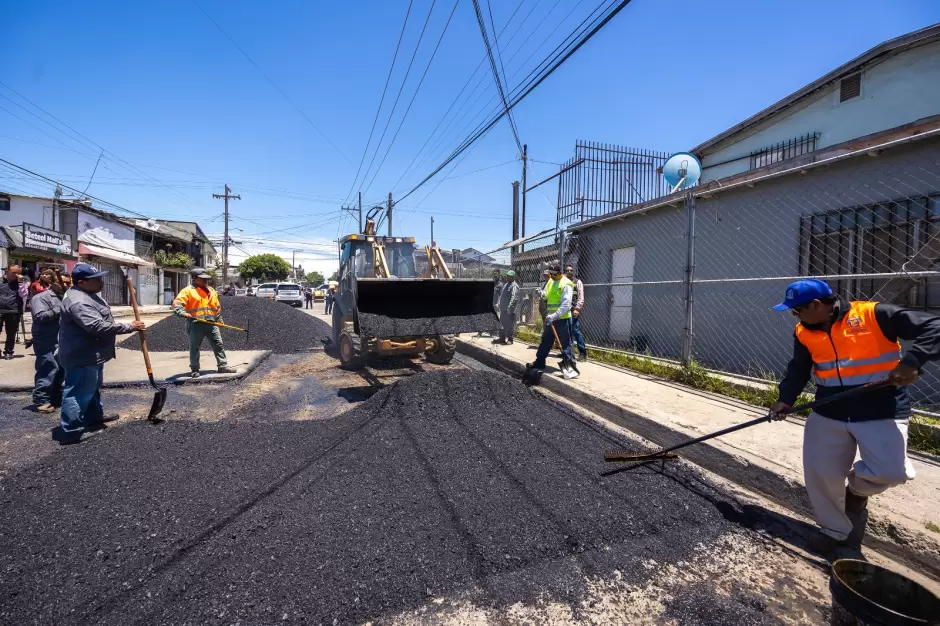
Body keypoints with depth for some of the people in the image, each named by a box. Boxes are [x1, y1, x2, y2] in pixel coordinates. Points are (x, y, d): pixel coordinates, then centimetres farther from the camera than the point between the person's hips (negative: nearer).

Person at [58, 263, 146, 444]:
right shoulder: (79, 302, -26)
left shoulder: (87, 294, 10)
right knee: (79, 393, -4)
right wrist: (130, 327, -28)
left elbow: (99, 322, 24)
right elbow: (98, 327, -33)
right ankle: (71, 431, 4)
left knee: (93, 389, 24)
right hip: (82, 357, -11)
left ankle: (94, 417, 39)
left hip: (91, 354, 11)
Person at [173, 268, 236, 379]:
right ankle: (194, 369, 12)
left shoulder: (211, 291, 17)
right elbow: (177, 304, -11)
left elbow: (217, 307, 22)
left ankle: (222, 366, 9)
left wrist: (219, 319, 20)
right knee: (194, 347, 3)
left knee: (218, 345, 3)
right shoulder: (188, 291, -1)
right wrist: (182, 312, -29)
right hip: (195, 323, -5)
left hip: (211, 323, 5)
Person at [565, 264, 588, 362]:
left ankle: (583, 352, -2)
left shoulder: (578, 282, 3)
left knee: (576, 330, -9)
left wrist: (577, 309, -15)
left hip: (574, 310, -4)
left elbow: (581, 297, -4)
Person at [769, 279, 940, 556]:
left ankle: (856, 492, 17)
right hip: (828, 413, 4)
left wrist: (912, 360, -28)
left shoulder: (874, 315, -15)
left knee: (892, 472, -20)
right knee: (819, 472, 2)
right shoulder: (804, 333, 0)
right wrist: (786, 399, -2)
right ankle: (836, 531, 26)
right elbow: (799, 369, 10)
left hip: (882, 411, -4)